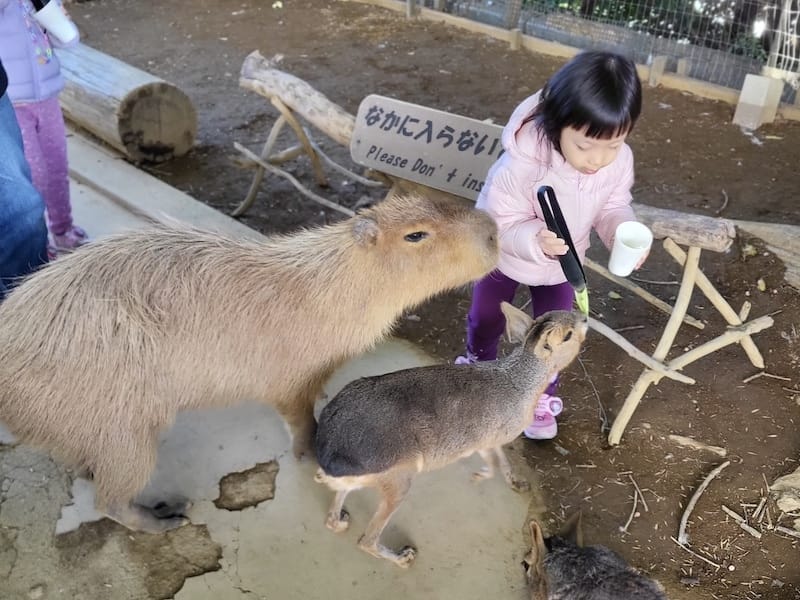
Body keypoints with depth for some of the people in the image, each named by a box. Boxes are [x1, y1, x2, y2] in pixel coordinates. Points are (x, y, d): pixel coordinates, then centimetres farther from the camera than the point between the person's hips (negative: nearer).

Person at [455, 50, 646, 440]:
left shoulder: (619, 162, -28)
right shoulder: (520, 165, -42)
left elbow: (613, 208, -12)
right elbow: (500, 225, -33)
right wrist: (535, 240, -52)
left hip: (562, 263, 2)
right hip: (505, 257, -2)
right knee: (486, 320, 24)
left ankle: (542, 396, 44)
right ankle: (479, 366, 57)